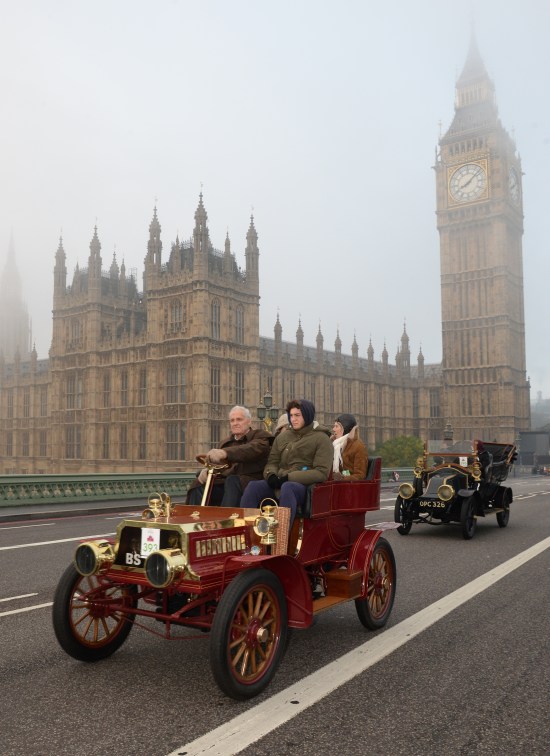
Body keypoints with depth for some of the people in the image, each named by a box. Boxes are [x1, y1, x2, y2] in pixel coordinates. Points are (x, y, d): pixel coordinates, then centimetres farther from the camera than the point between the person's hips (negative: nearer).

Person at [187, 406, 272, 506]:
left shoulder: (260, 436, 7)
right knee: (198, 484, -17)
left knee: (232, 480, -36)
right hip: (225, 483, 6)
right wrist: (206, 470, -7)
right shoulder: (226, 442, 27)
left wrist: (225, 453, -35)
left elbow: (252, 449, -17)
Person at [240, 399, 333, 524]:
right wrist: (271, 475, -7)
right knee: (253, 486, -26)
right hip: (280, 484, 5)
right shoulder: (282, 436, 18)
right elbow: (272, 462, 19)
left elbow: (322, 472, -7)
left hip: (304, 486, -4)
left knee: (287, 487, -39)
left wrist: (289, 477, -15)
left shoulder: (321, 439, 3)